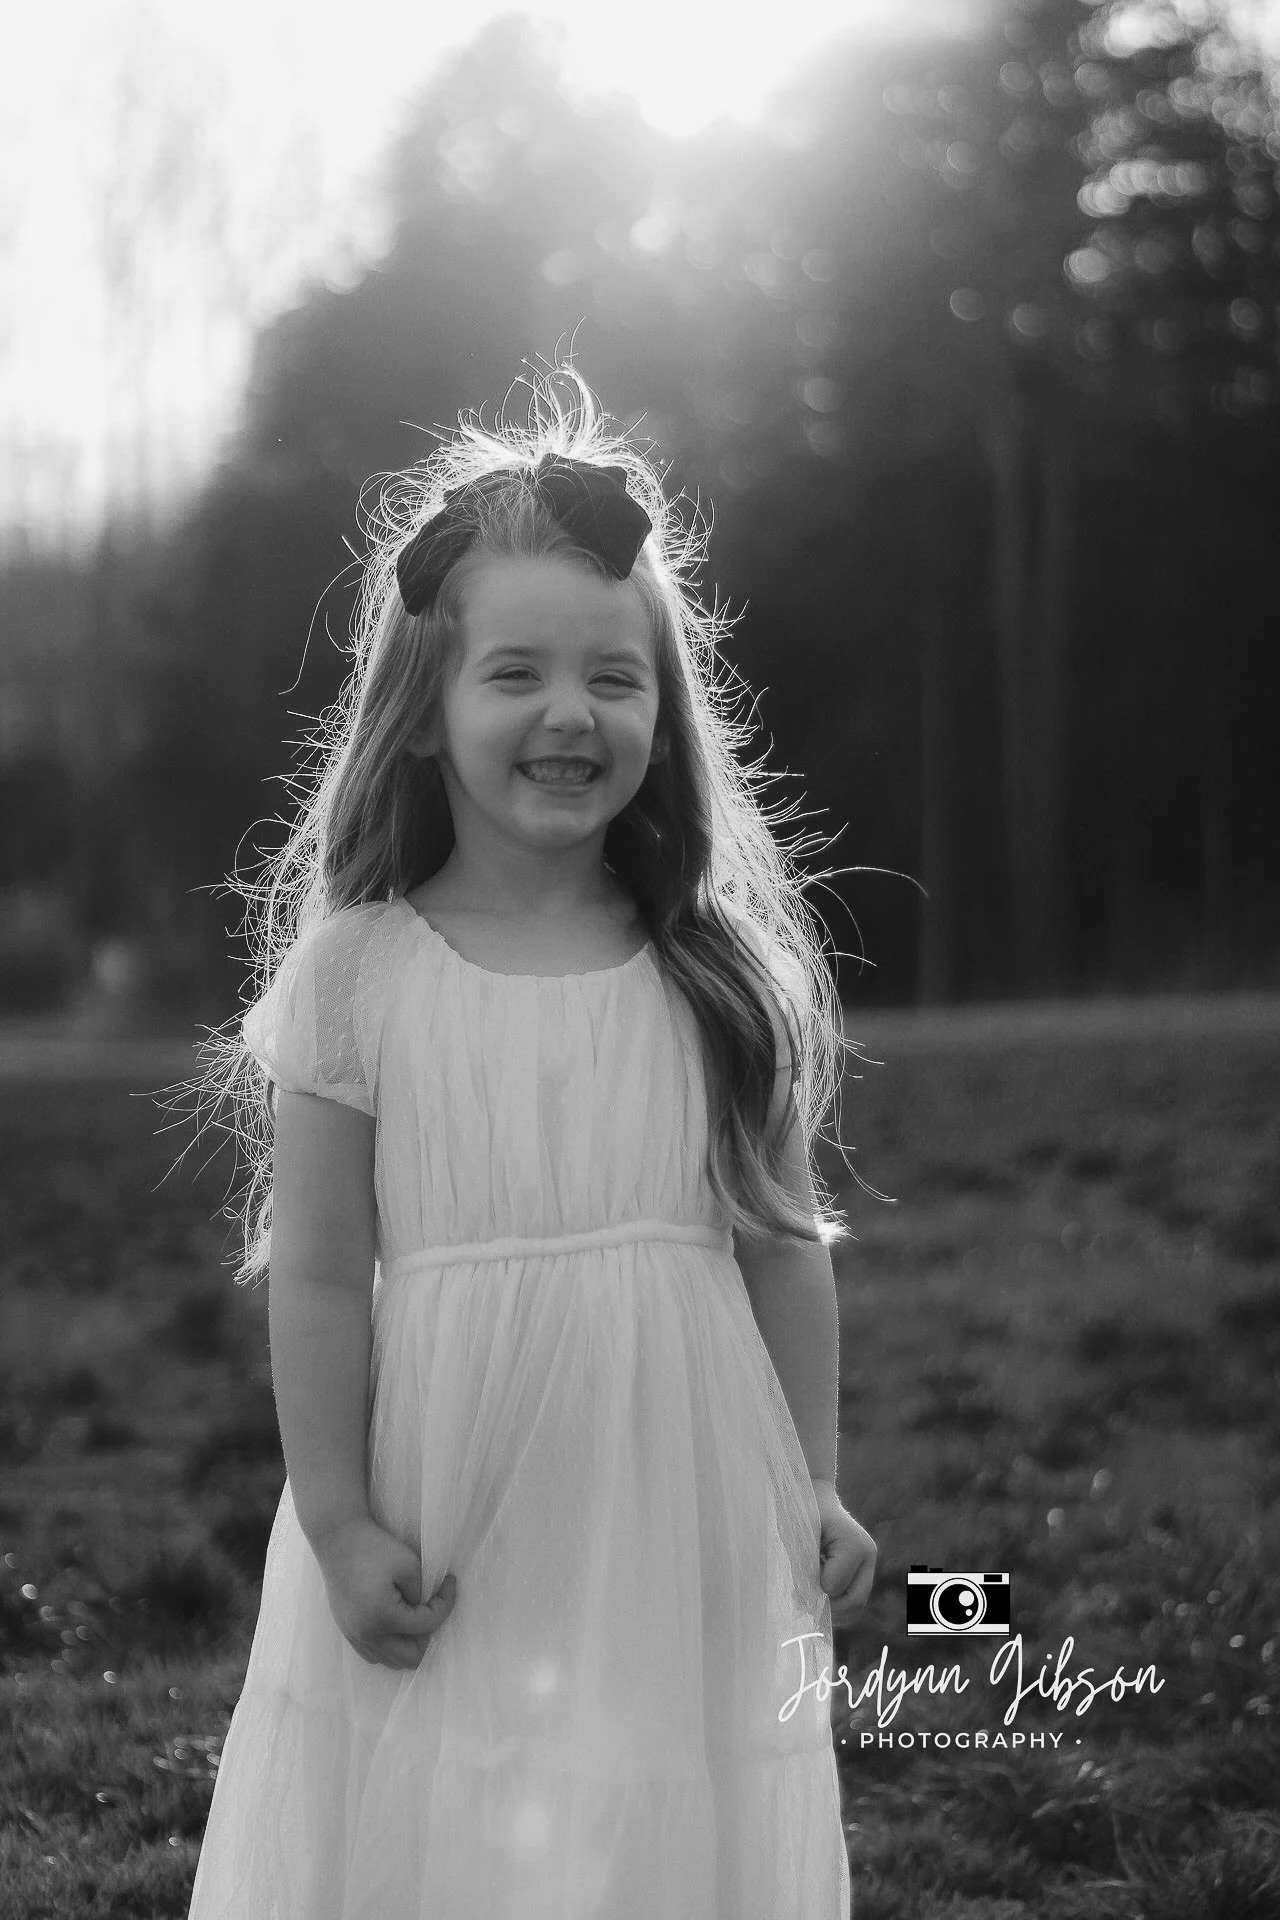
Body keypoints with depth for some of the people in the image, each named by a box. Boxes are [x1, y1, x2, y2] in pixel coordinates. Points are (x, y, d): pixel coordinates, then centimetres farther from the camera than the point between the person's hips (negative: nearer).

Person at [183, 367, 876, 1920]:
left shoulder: (725, 972, 1)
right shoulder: (357, 972, -5)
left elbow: (782, 1243, 7)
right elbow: (319, 1274, -4)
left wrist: (812, 1487, 7)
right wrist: (339, 1526, -6)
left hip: (684, 1528, 2)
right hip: (446, 1543, -1)